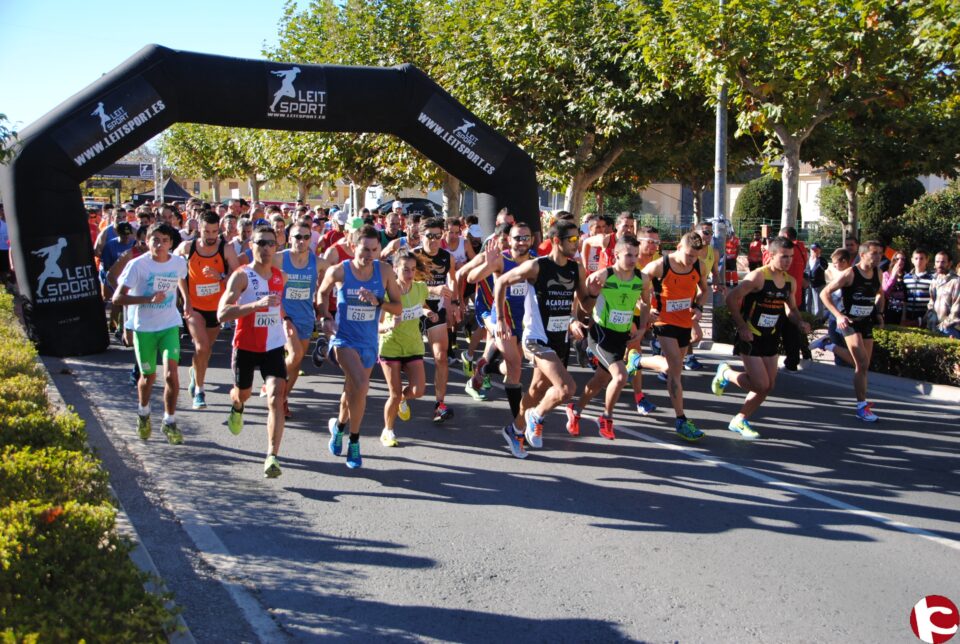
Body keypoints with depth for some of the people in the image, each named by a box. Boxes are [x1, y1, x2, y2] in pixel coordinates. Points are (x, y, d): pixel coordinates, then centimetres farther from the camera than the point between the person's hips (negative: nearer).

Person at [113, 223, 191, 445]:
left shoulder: (179, 263, -3)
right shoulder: (138, 265, -14)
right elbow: (117, 298, -19)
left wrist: (187, 302, 21)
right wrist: (149, 298, -28)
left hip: (170, 326, 1)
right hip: (144, 328, -1)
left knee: (171, 374, -14)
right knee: (149, 376, 12)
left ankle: (170, 422, 2)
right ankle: (143, 412, 42)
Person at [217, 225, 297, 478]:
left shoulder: (280, 277, 3)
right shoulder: (241, 276, -14)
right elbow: (222, 314, -26)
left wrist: (285, 320, 9)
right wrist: (257, 305, -37)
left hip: (273, 346, 2)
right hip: (245, 346, -2)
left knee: (276, 398, -15)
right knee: (243, 393, 20)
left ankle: (272, 457, -17)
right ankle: (237, 408, 60)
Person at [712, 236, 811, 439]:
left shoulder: (790, 282, 5)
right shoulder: (758, 276, -18)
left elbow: (791, 308, 19)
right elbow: (731, 298, -19)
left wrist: (800, 323, -2)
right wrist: (742, 327, -19)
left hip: (771, 339, 7)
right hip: (751, 338, -7)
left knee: (768, 386, 8)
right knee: (760, 384, -11)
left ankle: (740, 421, 23)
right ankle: (726, 373, 16)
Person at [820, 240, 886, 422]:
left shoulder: (877, 273, 3)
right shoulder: (850, 274, -15)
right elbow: (824, 293, -14)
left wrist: (878, 312, 6)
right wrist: (838, 316, -23)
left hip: (867, 323, 7)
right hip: (850, 323, -7)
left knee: (863, 365, 13)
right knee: (862, 364, -15)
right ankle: (862, 407, -10)